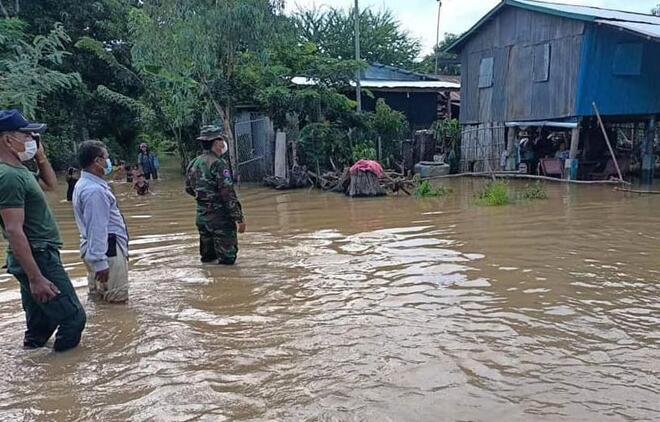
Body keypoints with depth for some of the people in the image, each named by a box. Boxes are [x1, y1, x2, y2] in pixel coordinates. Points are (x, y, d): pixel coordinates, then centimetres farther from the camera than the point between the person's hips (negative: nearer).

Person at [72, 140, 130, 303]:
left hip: (99, 249, 11)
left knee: (99, 298, 18)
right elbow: (96, 228, -26)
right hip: (108, 250, -11)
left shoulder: (86, 184, 12)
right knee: (117, 300, -4)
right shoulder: (94, 190, -21)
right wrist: (99, 262, -27)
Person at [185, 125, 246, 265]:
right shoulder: (218, 163, -17)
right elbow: (228, 194, -20)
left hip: (201, 216, 8)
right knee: (227, 258, 0)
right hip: (220, 217, -8)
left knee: (208, 257, 21)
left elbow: (189, 189, 18)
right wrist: (239, 218, -17)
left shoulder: (193, 164, 7)